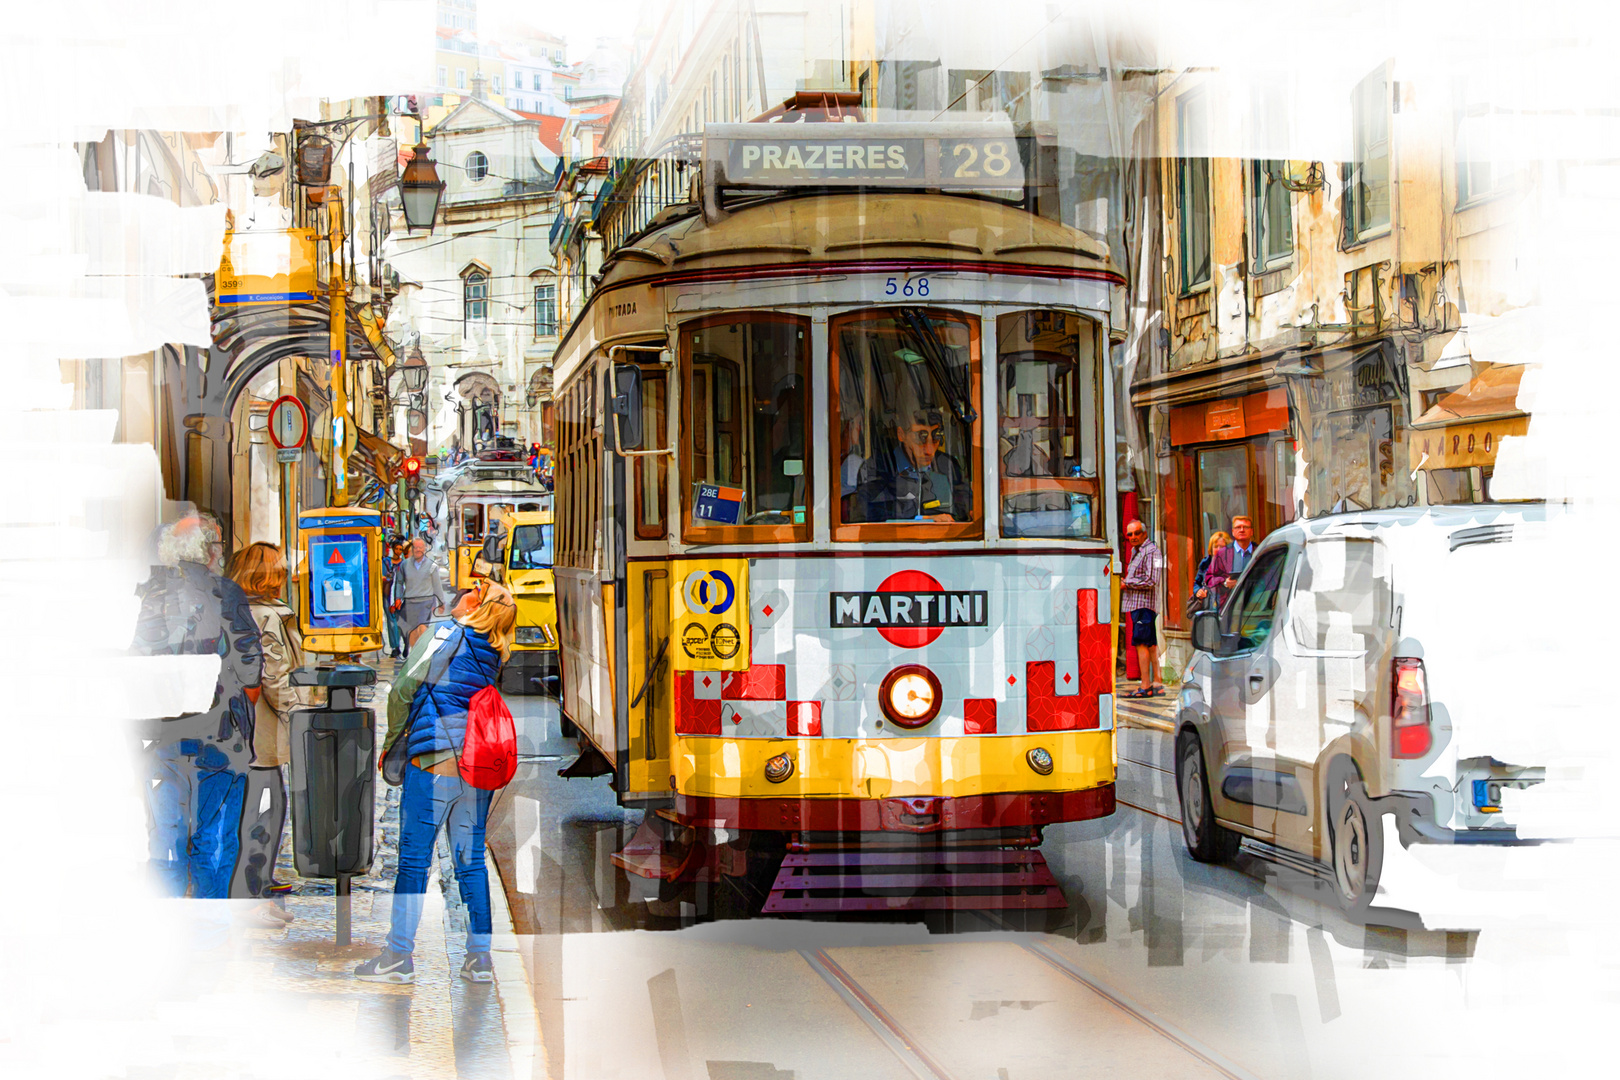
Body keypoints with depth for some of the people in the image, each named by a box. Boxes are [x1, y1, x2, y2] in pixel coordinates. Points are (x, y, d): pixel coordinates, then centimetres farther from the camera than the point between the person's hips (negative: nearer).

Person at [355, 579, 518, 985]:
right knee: (471, 858, 8)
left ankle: (399, 956, 1)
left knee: (414, 857, -1)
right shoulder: (493, 655, 12)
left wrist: (390, 742, 11)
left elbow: (404, 689, -2)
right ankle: (479, 959, 8)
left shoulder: (445, 635, -4)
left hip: (435, 759, -6)